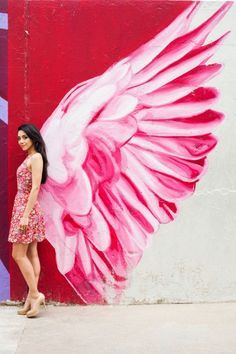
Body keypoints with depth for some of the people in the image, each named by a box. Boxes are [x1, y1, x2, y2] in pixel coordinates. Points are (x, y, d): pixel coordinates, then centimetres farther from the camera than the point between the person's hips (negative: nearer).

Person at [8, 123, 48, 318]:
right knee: (31, 255, 8)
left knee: (18, 255, -6)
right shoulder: (29, 158, 16)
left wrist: (26, 215, -22)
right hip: (23, 208, 9)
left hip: (28, 209, -9)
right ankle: (32, 297, 10)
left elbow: (35, 187, -18)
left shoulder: (36, 158, -11)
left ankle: (35, 295, -1)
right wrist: (24, 213, 13)